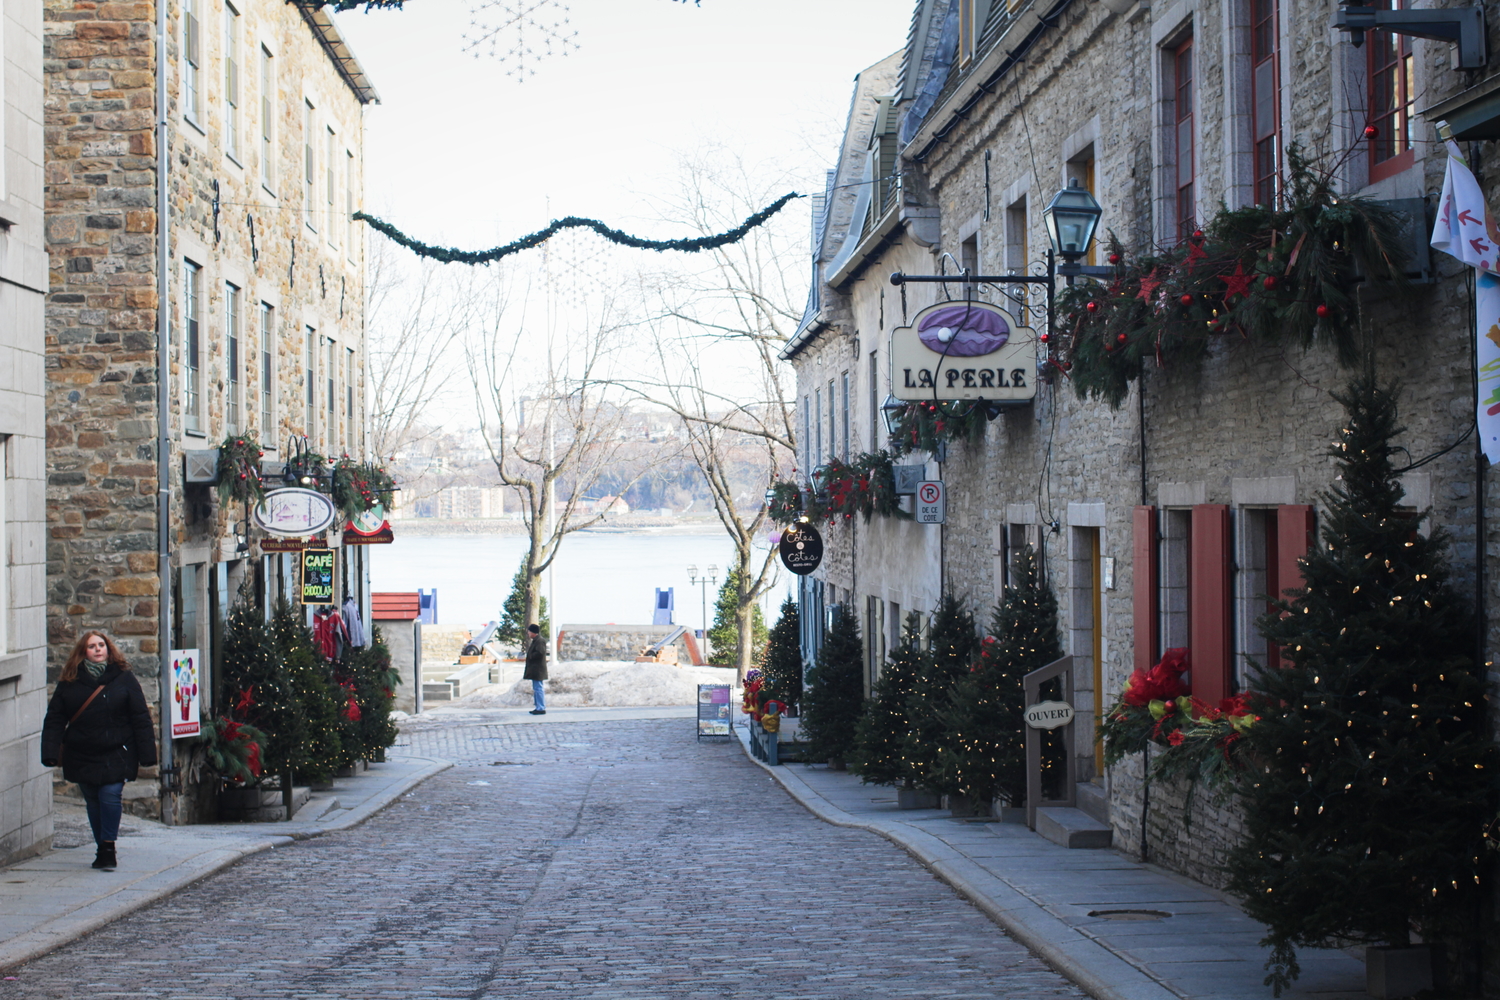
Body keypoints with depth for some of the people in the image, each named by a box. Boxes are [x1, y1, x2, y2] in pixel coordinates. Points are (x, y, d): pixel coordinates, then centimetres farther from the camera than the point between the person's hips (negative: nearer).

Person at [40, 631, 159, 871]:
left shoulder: (123, 678, -1)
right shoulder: (69, 682, 4)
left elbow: (141, 718, -1)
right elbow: (54, 719, 3)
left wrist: (146, 754, -6)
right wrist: (50, 752, -9)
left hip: (116, 755, -3)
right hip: (81, 757, 3)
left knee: (110, 796, -15)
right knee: (93, 802, 9)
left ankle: (108, 848, -5)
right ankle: (103, 849, 21)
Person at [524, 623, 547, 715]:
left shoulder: (540, 641, -15)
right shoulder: (535, 641, 18)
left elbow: (540, 652, -26)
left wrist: (530, 656, -15)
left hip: (537, 669, -11)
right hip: (534, 670, 11)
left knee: (538, 688, -10)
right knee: (535, 689, 15)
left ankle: (541, 708, -10)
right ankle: (539, 707, 19)